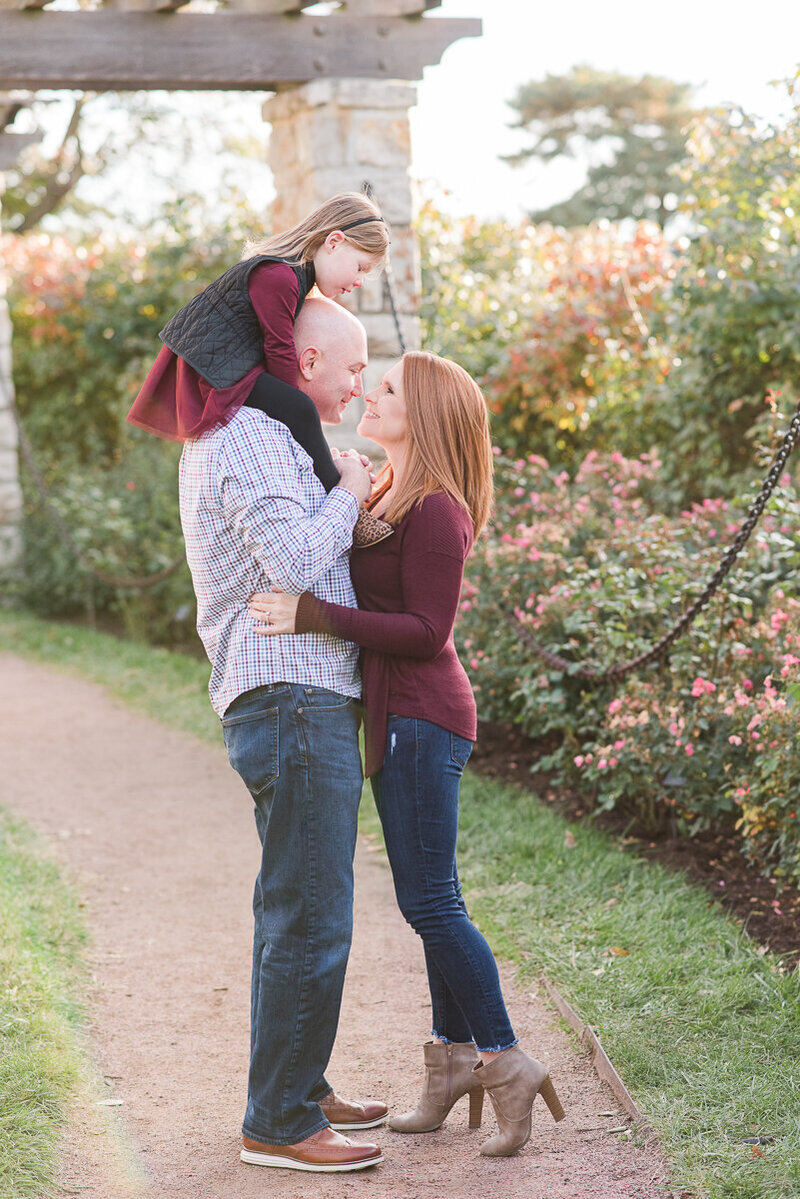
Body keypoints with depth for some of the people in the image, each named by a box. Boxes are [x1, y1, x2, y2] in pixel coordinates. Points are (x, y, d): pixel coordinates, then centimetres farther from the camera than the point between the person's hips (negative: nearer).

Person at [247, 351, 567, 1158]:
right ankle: (454, 1064, 22)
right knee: (432, 901, 14)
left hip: (422, 719, -10)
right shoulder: (388, 496, 14)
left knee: (429, 902, -6)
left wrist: (316, 616, -24)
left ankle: (506, 1062, 3)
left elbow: (426, 631, -19)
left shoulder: (435, 510, -15)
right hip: (400, 719, 10)